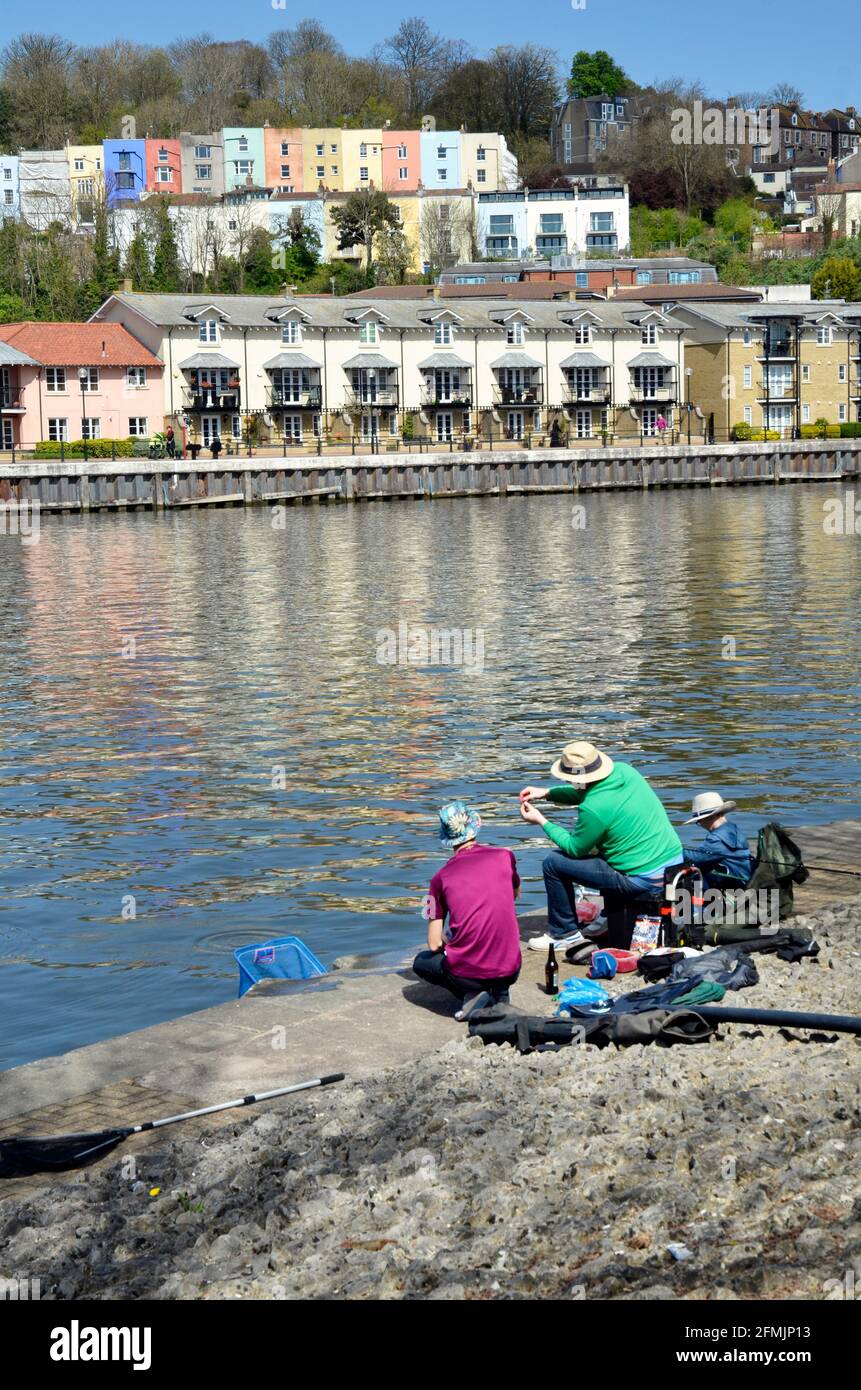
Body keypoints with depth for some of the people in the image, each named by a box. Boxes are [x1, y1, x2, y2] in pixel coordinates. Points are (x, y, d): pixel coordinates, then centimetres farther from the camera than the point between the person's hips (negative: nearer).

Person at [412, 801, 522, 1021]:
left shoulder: (441, 877, -2)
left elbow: (434, 944, 0)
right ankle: (500, 993, 12)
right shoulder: (505, 857, 1)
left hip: (466, 975, -3)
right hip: (509, 971, 3)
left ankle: (471, 995, 3)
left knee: (421, 962, 29)